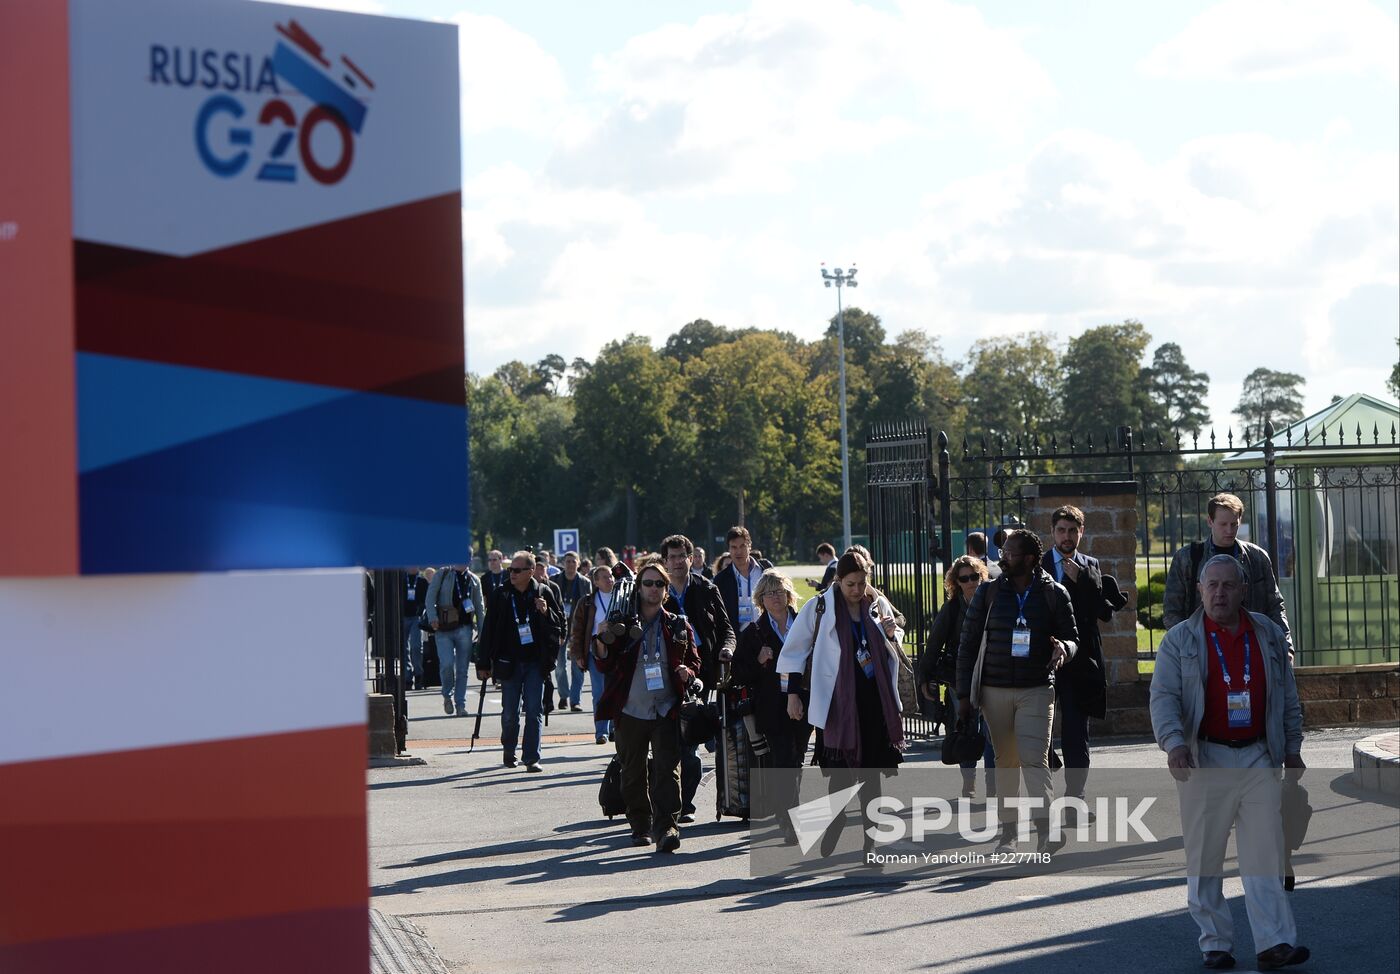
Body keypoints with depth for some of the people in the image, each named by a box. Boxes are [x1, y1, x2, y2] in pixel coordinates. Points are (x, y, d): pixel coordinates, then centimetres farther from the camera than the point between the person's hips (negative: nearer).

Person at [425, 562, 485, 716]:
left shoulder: (474, 580, 12)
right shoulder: (442, 574, 4)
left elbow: (479, 606, 15)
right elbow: (430, 598, 1)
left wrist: (481, 629, 9)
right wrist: (432, 617, -13)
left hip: (464, 627, 2)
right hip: (444, 628, -2)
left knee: (462, 668, 2)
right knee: (446, 663, -14)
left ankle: (460, 704, 10)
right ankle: (447, 695, 12)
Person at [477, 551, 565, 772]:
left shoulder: (544, 592, 1)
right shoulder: (502, 596, 0)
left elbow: (559, 623, 8)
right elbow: (489, 630, 3)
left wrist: (546, 613, -13)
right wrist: (483, 663, 2)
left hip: (535, 662, 0)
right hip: (510, 662, 0)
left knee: (534, 710, -3)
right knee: (510, 712, 6)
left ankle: (532, 758, 0)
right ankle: (508, 752, 27)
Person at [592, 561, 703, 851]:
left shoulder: (678, 626, 7)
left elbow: (694, 660, 16)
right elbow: (607, 666, 4)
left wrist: (687, 672, -6)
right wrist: (601, 645, -16)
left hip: (666, 710, 0)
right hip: (630, 710, 0)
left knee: (668, 769, -11)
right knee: (633, 773, 10)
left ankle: (666, 828, -15)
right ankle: (640, 826, 24)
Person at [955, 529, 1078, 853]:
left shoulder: (1053, 593, 2)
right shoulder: (988, 592, 4)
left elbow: (1072, 638, 7)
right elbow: (968, 643, 6)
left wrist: (1063, 648, -20)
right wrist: (964, 694, 2)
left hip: (1037, 690, -2)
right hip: (994, 690, 2)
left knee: (1035, 759, -13)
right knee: (1005, 762, 7)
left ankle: (1045, 833, -19)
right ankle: (1008, 833, 15)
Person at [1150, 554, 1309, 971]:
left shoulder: (1269, 635, 10)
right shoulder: (1180, 640, 0)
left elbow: (1287, 695, 17)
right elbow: (1163, 696, -9)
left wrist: (1292, 747, 15)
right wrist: (1174, 742, -24)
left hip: (1258, 758, 2)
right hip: (1205, 761, -2)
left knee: (1264, 851, -4)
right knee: (1205, 855, 2)